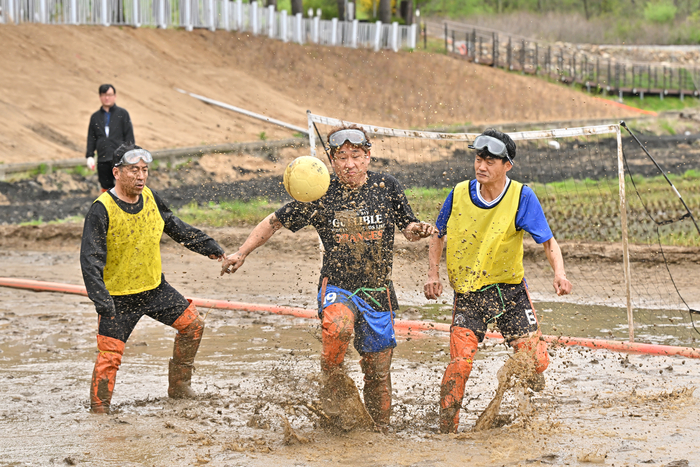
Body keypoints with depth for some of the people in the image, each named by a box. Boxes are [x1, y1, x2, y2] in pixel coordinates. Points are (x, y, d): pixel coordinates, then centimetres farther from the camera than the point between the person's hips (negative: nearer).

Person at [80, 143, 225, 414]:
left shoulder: (150, 199, -2)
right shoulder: (102, 210, -21)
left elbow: (175, 227, 17)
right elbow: (90, 260, -24)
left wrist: (205, 245, 13)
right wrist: (102, 302, -33)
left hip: (155, 287, 6)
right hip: (118, 295, -6)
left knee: (192, 324, 8)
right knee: (110, 354, -12)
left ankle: (178, 386, 24)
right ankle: (98, 409, 4)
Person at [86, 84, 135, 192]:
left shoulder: (122, 114, 6)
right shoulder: (95, 117, 15)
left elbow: (129, 136, 4)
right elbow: (91, 138, 18)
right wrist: (90, 156, 8)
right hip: (103, 160, 3)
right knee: (106, 187, 5)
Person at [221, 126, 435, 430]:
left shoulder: (387, 187, 0)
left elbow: (407, 228, 12)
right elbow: (275, 222, 3)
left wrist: (418, 231, -11)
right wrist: (241, 253, -4)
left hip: (378, 291, 2)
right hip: (337, 287, -2)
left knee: (378, 371, 7)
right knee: (337, 327, -36)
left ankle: (380, 429, 28)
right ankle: (332, 387, -13)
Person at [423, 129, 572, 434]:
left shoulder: (522, 197, -11)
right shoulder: (459, 194, -4)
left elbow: (548, 241, -14)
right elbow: (438, 234, 12)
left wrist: (559, 272, -32)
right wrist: (433, 274, 0)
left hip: (509, 290, 0)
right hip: (468, 293, 0)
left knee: (534, 361, -4)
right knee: (460, 362, -15)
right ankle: (446, 429, -1)